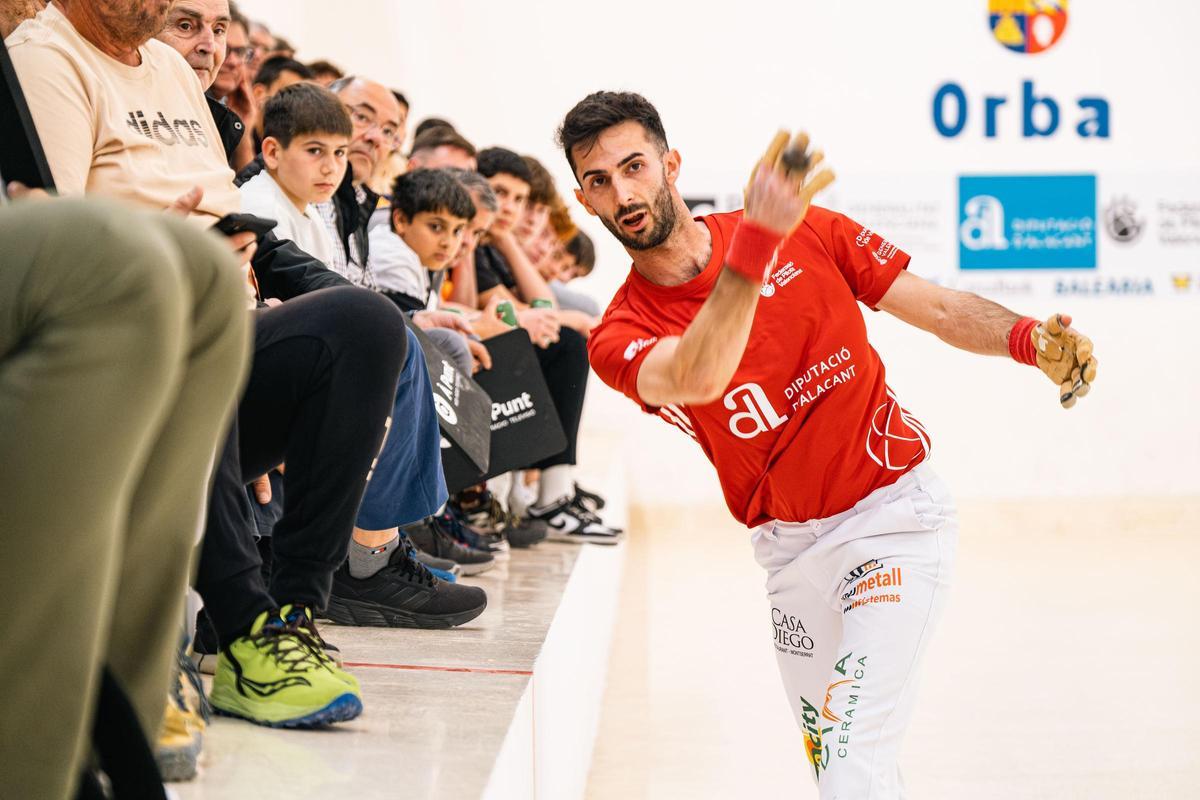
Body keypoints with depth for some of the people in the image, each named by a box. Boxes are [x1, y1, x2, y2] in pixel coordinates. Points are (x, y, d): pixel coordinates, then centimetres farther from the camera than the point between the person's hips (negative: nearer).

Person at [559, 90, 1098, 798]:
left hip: (893, 508, -3)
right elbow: (698, 379, -32)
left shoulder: (806, 232, -5)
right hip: (790, 547, 3)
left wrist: (1030, 340, -19)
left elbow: (936, 307, 2)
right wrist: (757, 241, -47)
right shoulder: (620, 339, -9)